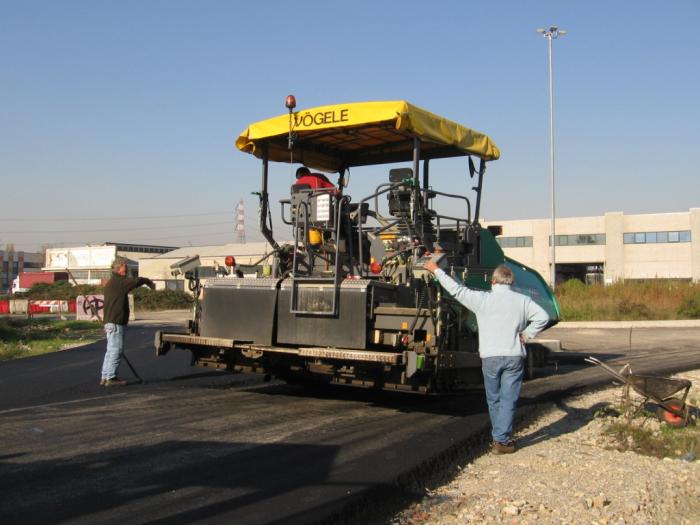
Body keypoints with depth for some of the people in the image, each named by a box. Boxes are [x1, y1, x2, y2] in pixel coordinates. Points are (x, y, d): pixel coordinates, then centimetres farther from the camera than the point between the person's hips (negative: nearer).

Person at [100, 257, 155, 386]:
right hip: (116, 322, -10)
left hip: (110, 322, 10)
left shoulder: (110, 283, 21)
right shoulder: (118, 282, -13)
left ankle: (105, 377, 16)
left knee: (111, 350, 13)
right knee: (116, 350, -7)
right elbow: (137, 281, -23)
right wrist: (149, 282, -2)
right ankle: (111, 378, -6)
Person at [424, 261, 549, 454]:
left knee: (494, 400, 15)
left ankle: (499, 437, 25)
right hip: (514, 356, 0)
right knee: (508, 400, 3)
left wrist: (436, 271, 12)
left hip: (490, 357, 0)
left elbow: (456, 289, 2)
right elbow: (543, 317, -4)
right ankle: (501, 441, 1)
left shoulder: (482, 299, -2)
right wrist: (526, 334, 3)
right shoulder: (522, 300, 2)